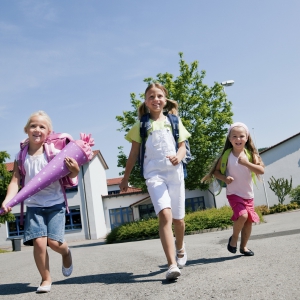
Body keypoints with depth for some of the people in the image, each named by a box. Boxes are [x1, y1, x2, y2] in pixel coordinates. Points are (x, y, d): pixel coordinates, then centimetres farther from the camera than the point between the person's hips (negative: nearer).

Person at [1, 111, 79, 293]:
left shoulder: (54, 151, -6)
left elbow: (69, 175, -3)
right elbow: (15, 181, -3)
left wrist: (75, 170, -26)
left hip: (55, 203, -2)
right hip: (34, 206, 2)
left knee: (54, 241, -11)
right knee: (38, 242, -12)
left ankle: (66, 252, 28)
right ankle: (46, 279, 11)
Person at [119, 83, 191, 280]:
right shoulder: (141, 125, 7)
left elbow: (182, 146, 8)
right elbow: (134, 153, 9)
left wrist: (179, 157, -15)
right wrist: (126, 178, 10)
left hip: (175, 173, 2)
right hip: (154, 174, -2)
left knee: (178, 218, 11)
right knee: (165, 214, -22)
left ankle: (180, 249, 42)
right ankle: (172, 265, -25)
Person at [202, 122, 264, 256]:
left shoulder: (250, 154, -4)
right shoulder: (227, 155, -8)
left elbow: (261, 170, -14)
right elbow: (216, 171, 1)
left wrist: (246, 163, -25)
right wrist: (224, 178, -18)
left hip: (249, 195, 3)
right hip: (234, 194, -3)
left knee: (249, 220, 8)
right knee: (242, 215, -23)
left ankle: (243, 246, 29)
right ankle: (234, 238, 5)